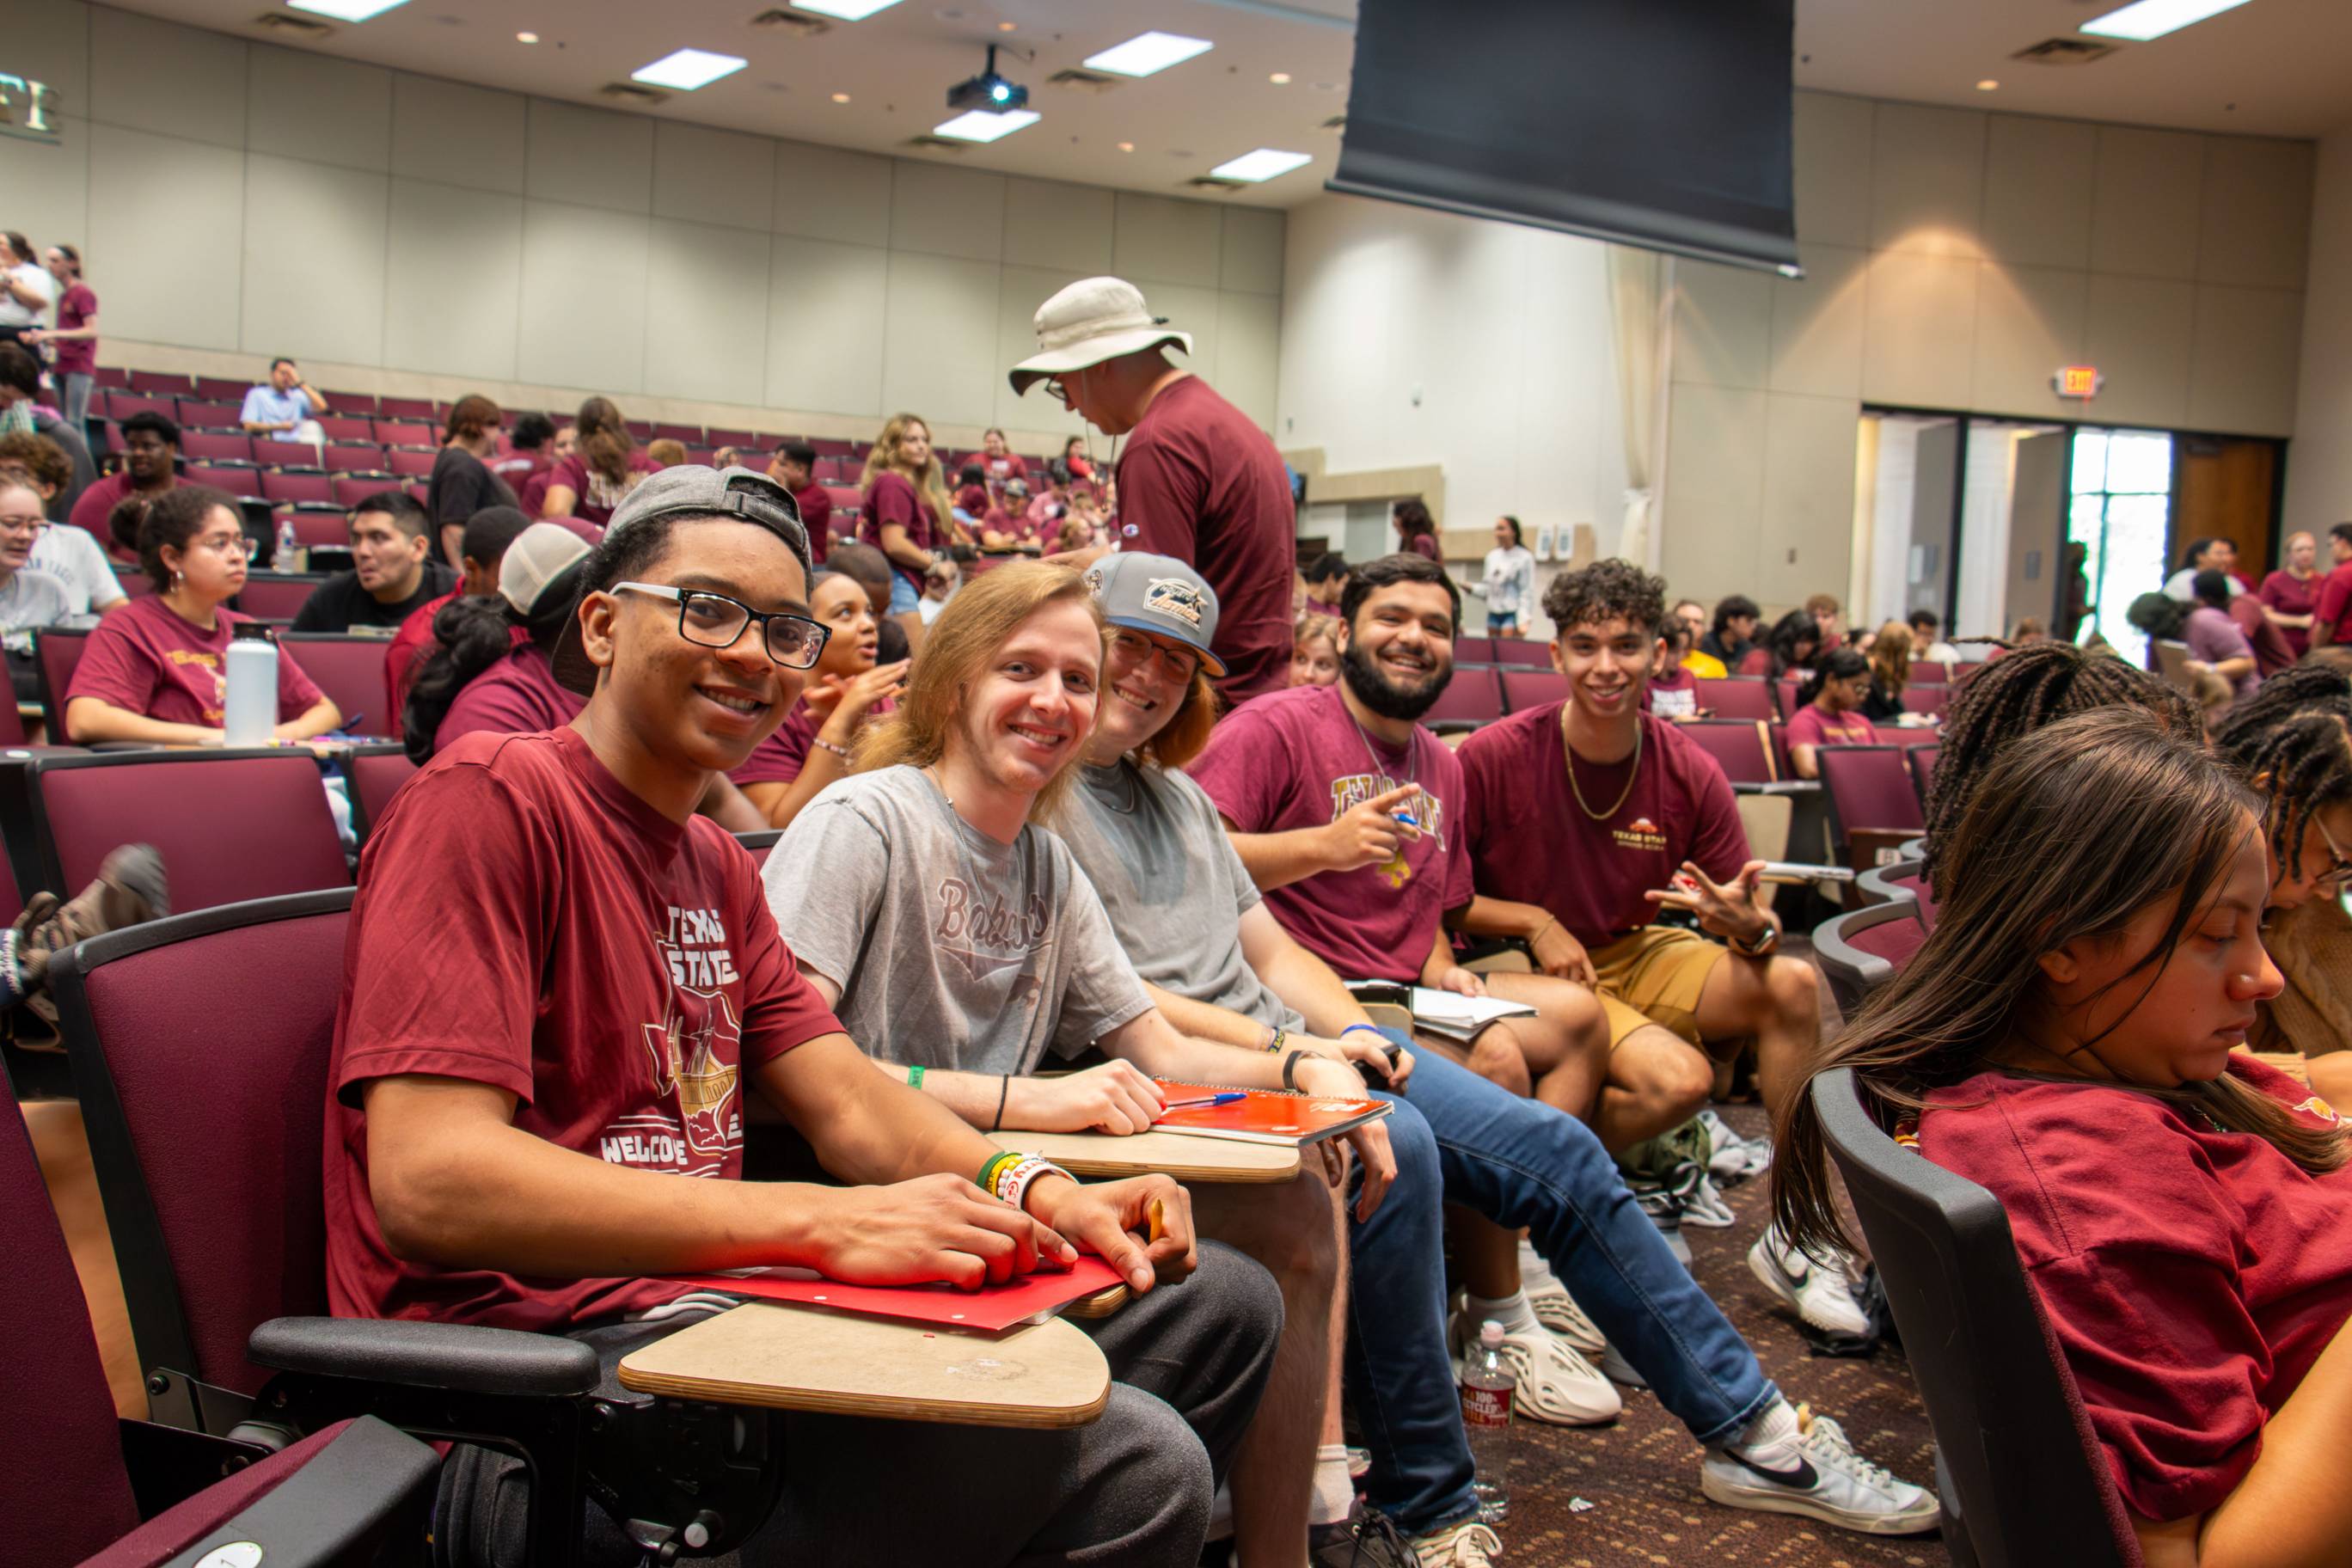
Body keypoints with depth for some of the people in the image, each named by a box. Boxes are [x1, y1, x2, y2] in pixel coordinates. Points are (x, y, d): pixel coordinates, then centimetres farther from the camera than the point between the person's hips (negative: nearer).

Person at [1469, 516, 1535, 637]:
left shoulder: (1525, 557, -6)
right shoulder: (1492, 556, 12)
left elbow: (1527, 592, -8)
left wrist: (1522, 619, -16)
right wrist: (1473, 588, -1)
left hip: (1512, 613, -6)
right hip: (1493, 612, 6)